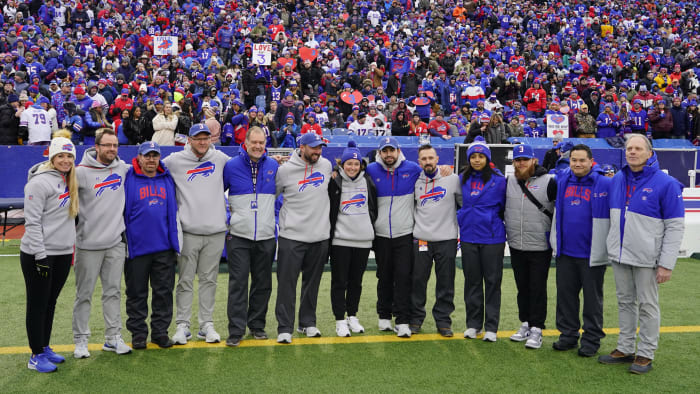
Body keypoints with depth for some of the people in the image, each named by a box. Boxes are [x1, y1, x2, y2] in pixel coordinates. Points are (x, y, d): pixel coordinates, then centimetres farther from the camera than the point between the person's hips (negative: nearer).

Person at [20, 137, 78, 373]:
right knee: (37, 304, 2)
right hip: (38, 254, -7)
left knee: (51, 303, 15)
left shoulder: (69, 181, 10)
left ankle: (45, 349, 27)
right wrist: (40, 255, -19)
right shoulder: (40, 182, -13)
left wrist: (71, 245, 15)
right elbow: (32, 222, -17)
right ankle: (36, 356, 12)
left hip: (63, 253, 7)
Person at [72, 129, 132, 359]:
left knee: (113, 291, 11)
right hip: (88, 244, -4)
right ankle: (80, 340, 15)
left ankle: (113, 337, 20)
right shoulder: (81, 172, -8)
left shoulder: (123, 168, 6)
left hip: (116, 242, 4)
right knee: (84, 294, 5)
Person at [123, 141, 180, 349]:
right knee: (137, 293, 7)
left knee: (164, 291, 8)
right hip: (137, 247, -3)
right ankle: (138, 332, 19)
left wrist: (174, 239, 12)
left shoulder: (167, 180, 9)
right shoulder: (128, 179, -3)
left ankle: (160, 331, 20)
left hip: (164, 247, 3)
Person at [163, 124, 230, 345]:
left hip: (215, 231, 2)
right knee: (185, 280, 2)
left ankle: (207, 325, 16)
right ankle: (182, 325, 11)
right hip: (188, 231, -2)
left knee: (209, 279, 8)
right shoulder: (174, 161, 0)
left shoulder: (221, 159, 6)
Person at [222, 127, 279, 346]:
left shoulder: (274, 166, 5)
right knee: (238, 283, -4)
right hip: (238, 236, -2)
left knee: (263, 283, 9)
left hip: (266, 236, 2)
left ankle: (257, 324, 23)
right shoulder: (231, 166, -1)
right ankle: (236, 330, 2)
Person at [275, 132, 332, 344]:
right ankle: (284, 328, 6)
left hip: (320, 236, 4)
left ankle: (308, 322, 27)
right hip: (292, 236, -4)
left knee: (312, 283, 13)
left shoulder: (326, 165, 4)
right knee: (287, 283, -2)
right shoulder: (285, 170, -7)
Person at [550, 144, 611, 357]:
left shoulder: (605, 184, -10)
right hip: (565, 252, 5)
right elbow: (557, 211, 20)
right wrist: (555, 242, 16)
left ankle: (591, 338, 20)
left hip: (592, 254, -4)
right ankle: (568, 334, 25)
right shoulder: (562, 180, 4)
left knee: (592, 297, 8)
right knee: (565, 294, 12)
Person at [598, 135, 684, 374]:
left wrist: (667, 264, -14)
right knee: (625, 302, 14)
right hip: (619, 256, 5)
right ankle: (625, 348, 26)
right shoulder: (617, 180, 5)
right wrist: (612, 247, 11)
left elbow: (675, 226, -11)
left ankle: (646, 354, 17)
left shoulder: (665, 183, -11)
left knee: (647, 305, 6)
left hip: (646, 258, -5)